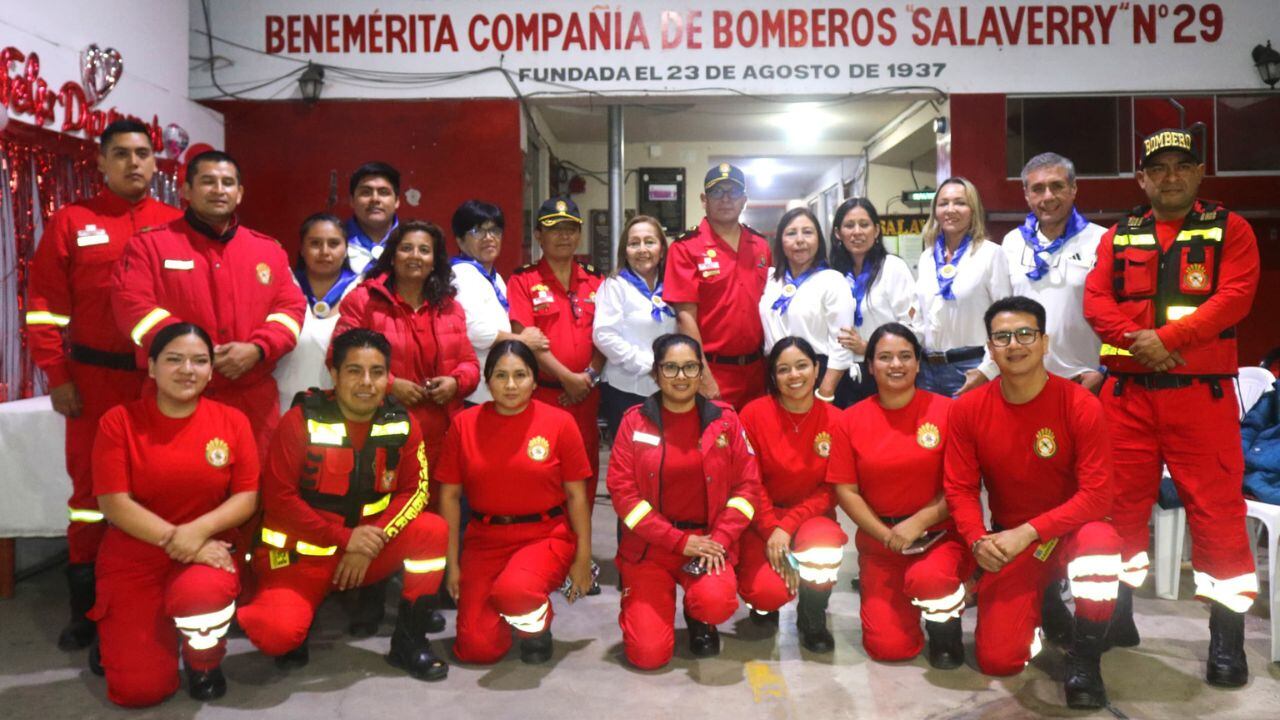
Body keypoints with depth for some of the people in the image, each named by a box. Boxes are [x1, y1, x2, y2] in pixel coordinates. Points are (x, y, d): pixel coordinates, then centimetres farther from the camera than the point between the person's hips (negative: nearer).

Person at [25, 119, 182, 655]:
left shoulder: (176, 224, 6)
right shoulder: (71, 221, 3)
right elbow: (45, 304, 1)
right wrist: (57, 377, -4)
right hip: (95, 378, 0)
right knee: (92, 483, 6)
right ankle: (86, 608, 17)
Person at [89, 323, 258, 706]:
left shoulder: (232, 421, -3)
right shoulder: (119, 421, -7)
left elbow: (247, 497, -4)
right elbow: (113, 503, -11)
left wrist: (199, 530, -22)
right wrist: (175, 539, -20)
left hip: (207, 549, 0)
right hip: (134, 558, 0)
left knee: (200, 595, -38)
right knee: (139, 690, -9)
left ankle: (205, 660, 0)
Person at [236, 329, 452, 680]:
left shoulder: (403, 424, -5)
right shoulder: (302, 421, -14)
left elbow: (414, 491, -4)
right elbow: (279, 498, -16)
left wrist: (372, 541, -19)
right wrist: (344, 539, -22)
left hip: (369, 550, 3)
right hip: (299, 553, -3)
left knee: (433, 530, -21)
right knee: (278, 634, -28)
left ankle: (409, 642, -6)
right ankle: (292, 635, 12)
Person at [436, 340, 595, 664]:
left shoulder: (559, 422, -6)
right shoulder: (464, 423, -1)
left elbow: (576, 494, -1)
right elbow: (450, 495, 4)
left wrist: (583, 558, -2)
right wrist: (452, 561, 3)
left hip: (546, 536, -2)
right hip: (485, 540, 3)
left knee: (512, 591, -34)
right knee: (476, 648, -6)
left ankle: (538, 625, 3)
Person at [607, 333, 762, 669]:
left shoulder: (724, 418, 1)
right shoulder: (635, 421, -3)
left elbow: (748, 484, 1)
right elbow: (622, 491, -8)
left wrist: (720, 539, -12)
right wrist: (680, 541, -13)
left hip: (709, 539, 1)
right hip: (649, 545, -1)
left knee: (716, 602, -30)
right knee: (649, 654, -10)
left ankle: (699, 618, 9)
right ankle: (641, 605, 26)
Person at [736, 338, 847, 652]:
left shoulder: (835, 420, -5)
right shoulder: (754, 413, -9)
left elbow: (832, 489, -4)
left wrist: (788, 526, -17)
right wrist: (771, 531, -17)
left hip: (811, 517, 1)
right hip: (762, 519, -1)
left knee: (824, 547, -35)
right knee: (767, 591, -27)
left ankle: (812, 621, -1)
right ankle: (765, 603, 17)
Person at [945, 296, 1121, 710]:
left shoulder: (1081, 405, -15)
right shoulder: (967, 409, -8)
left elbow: (1097, 494, -18)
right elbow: (960, 489, -4)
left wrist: (1027, 532, -25)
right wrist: (978, 540, -22)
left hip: (1071, 530, -1)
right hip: (1008, 543, 2)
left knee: (1100, 542, -40)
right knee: (997, 661, -11)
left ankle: (1084, 660, -12)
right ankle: (1043, 608, 26)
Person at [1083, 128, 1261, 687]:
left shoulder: (1230, 230, 5)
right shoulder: (1117, 238, 12)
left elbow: (1234, 297, -9)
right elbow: (1096, 301, 1)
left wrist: (1166, 337, -19)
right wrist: (1134, 338, -17)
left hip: (1202, 392, -2)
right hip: (1128, 392, 2)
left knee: (1216, 509, -2)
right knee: (1121, 503, 7)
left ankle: (1227, 637, 9)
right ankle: (1117, 615, 21)